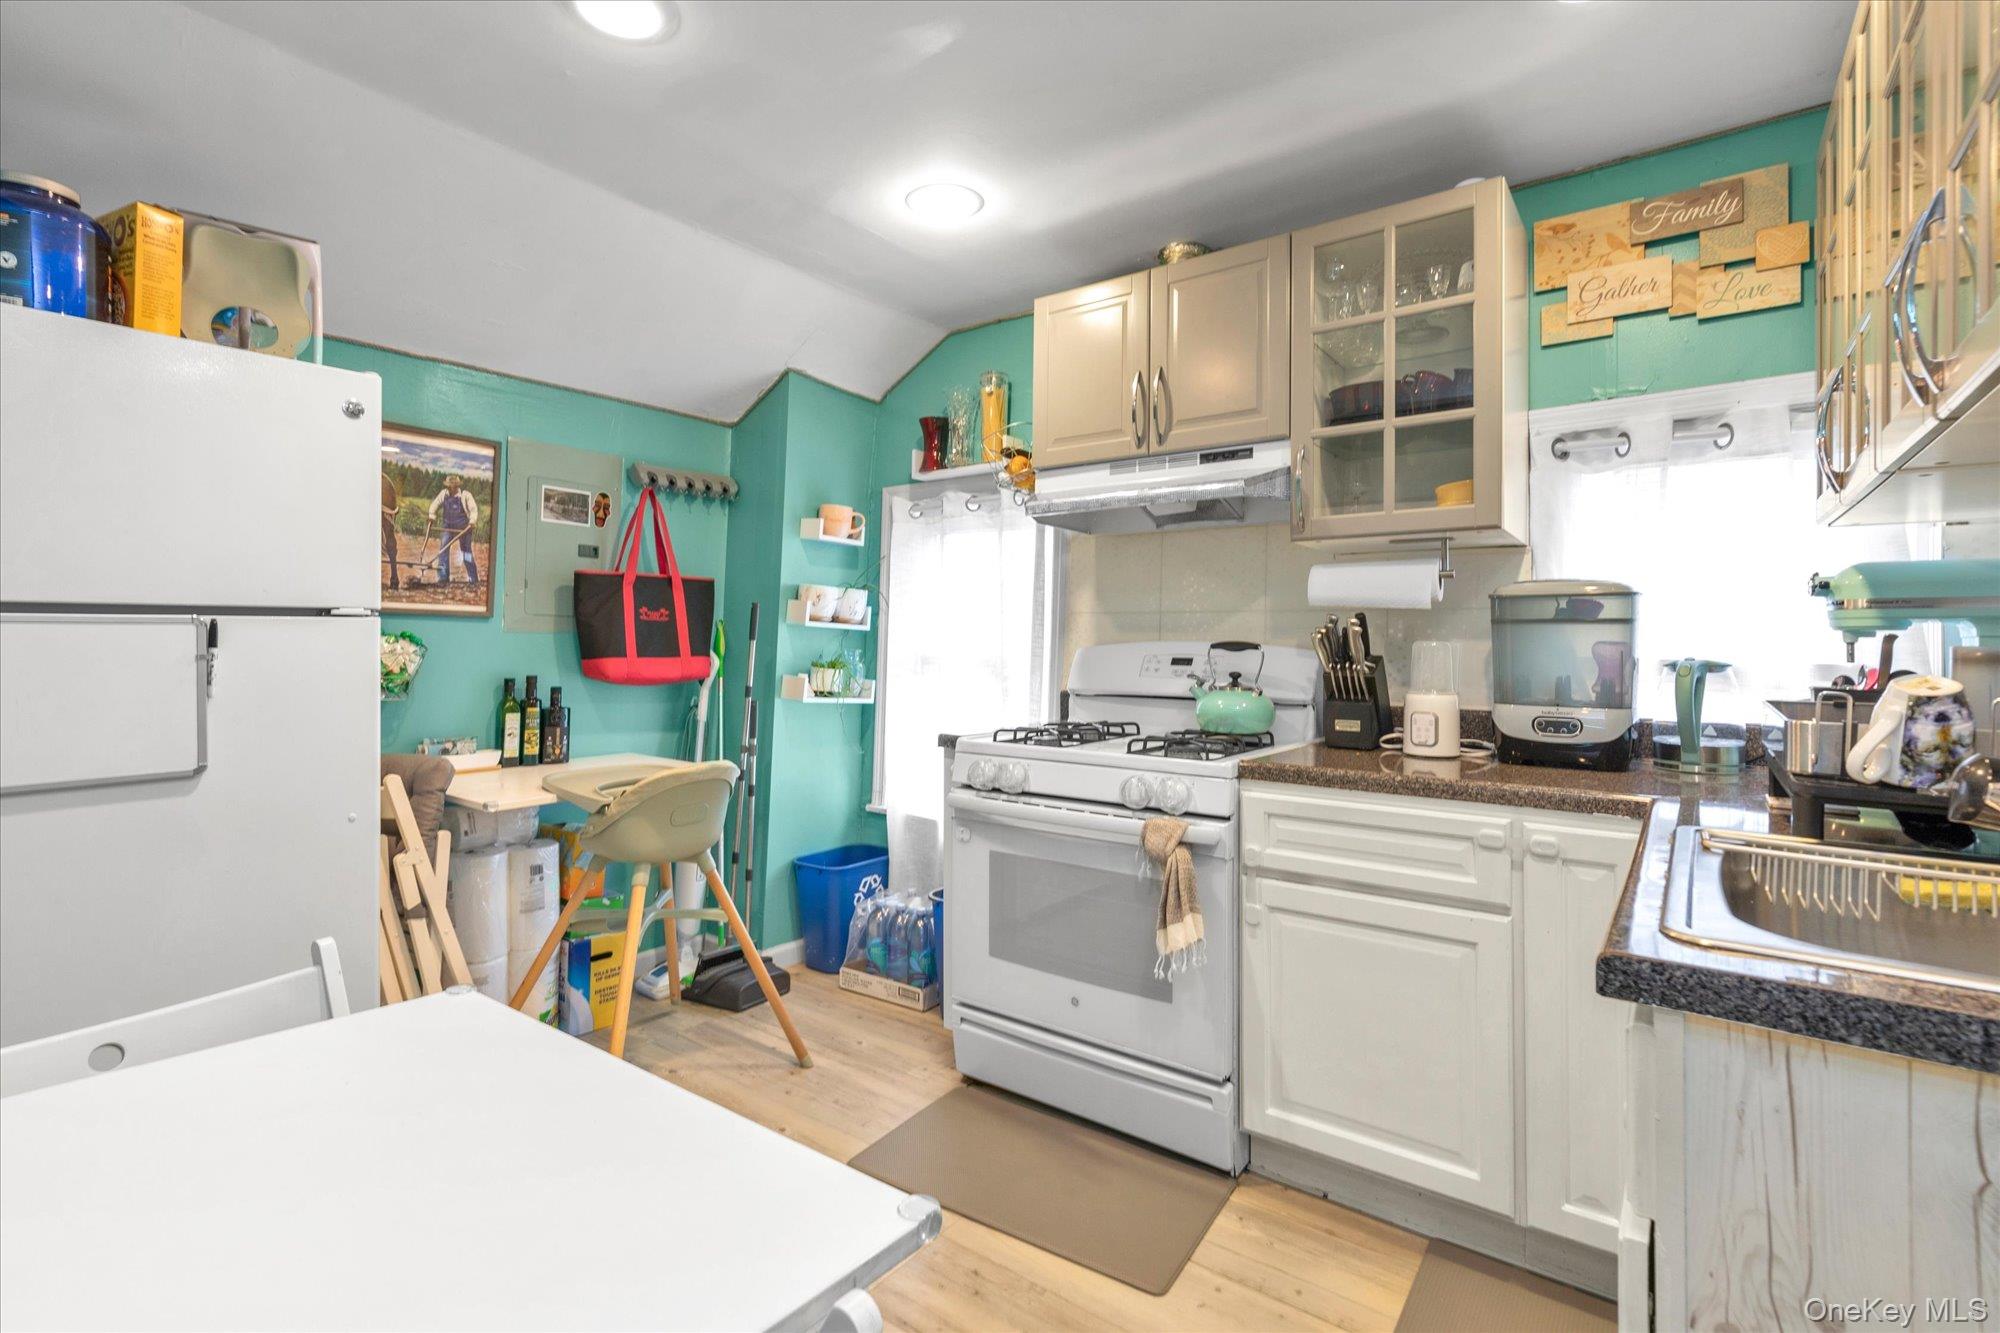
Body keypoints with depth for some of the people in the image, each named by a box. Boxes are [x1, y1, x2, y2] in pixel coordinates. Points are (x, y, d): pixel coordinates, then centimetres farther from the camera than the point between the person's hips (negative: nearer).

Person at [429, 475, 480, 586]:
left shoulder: (465, 495, -9)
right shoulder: (443, 494, 2)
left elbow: (474, 509, -12)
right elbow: (435, 504, 8)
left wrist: (472, 521, -26)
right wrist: (432, 515, -8)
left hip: (463, 528, -4)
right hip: (448, 527, 4)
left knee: (466, 553, -1)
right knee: (443, 550, -4)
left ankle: (473, 580, 6)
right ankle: (443, 578, 2)